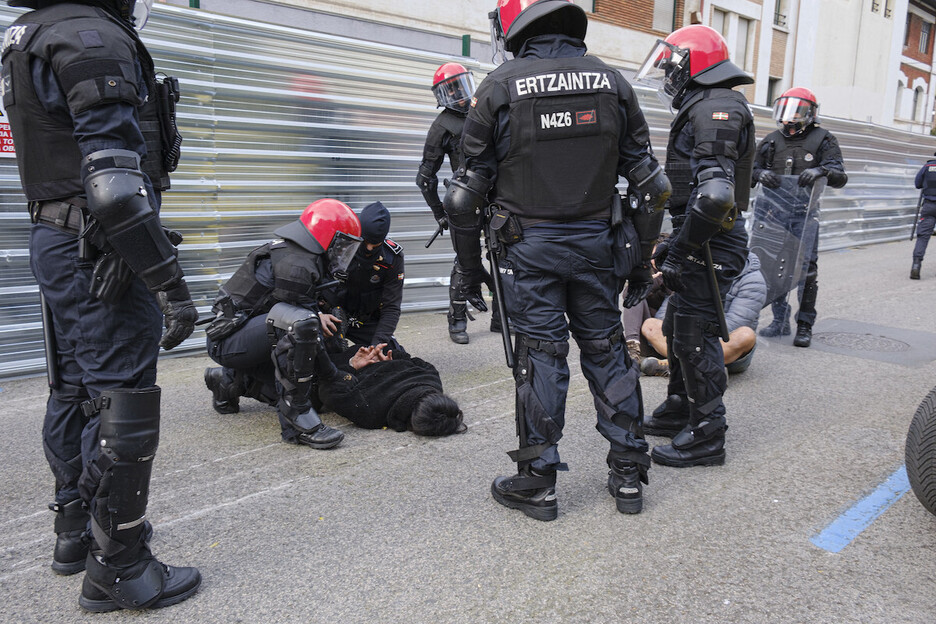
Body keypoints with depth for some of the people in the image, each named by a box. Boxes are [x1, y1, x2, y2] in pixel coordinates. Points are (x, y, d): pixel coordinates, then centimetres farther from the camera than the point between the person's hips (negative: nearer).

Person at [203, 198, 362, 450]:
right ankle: (297, 418, -28)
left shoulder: (297, 255, 11)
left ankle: (231, 381, 27)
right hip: (228, 341, -10)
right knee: (298, 324, -35)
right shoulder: (296, 266, -21)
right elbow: (302, 321, -19)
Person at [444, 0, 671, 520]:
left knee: (540, 356, 4)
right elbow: (650, 183, 5)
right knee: (607, 350, 12)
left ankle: (537, 483, 14)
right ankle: (628, 476, 21)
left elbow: (467, 192, -5)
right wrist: (642, 260, 12)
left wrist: (468, 265, 6)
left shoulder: (501, 86, -5)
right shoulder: (611, 81, 5)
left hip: (530, 247, -3)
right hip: (596, 242, 3)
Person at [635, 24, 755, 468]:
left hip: (710, 246, -11)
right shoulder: (702, 108, 19)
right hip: (702, 242, 11)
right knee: (677, 327, 21)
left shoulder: (715, 108, -16)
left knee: (695, 336, -4)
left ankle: (706, 435, 8)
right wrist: (674, 244, 19)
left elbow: (715, 195, -29)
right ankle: (679, 408, 38)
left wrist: (682, 248, -21)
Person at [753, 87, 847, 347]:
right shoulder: (772, 140, 14)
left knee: (806, 269, -5)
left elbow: (840, 177, -1)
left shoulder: (823, 140, 5)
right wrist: (760, 173, -9)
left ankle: (805, 325, 5)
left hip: (804, 213, -3)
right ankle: (780, 320, 18)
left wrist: (821, 170, -22)